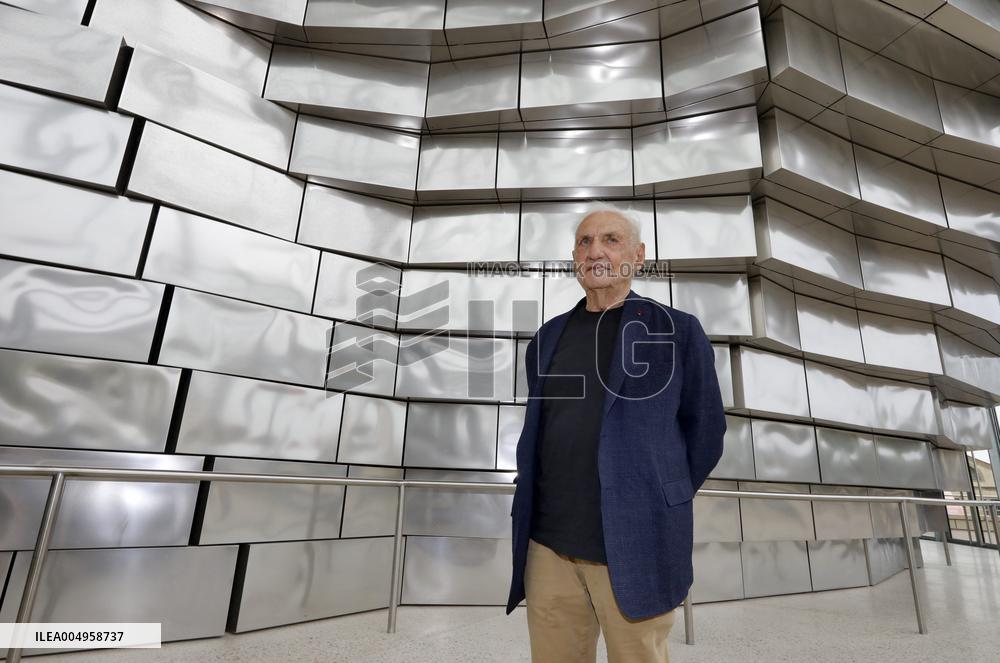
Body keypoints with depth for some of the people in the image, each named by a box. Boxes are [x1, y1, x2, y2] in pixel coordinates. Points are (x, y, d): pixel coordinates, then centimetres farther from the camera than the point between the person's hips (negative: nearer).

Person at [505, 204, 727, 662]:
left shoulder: (677, 331, -3)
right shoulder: (549, 337, 8)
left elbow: (704, 432, 2)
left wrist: (655, 509, 6)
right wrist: (533, 515, 11)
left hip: (632, 547, -3)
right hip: (549, 544, 4)